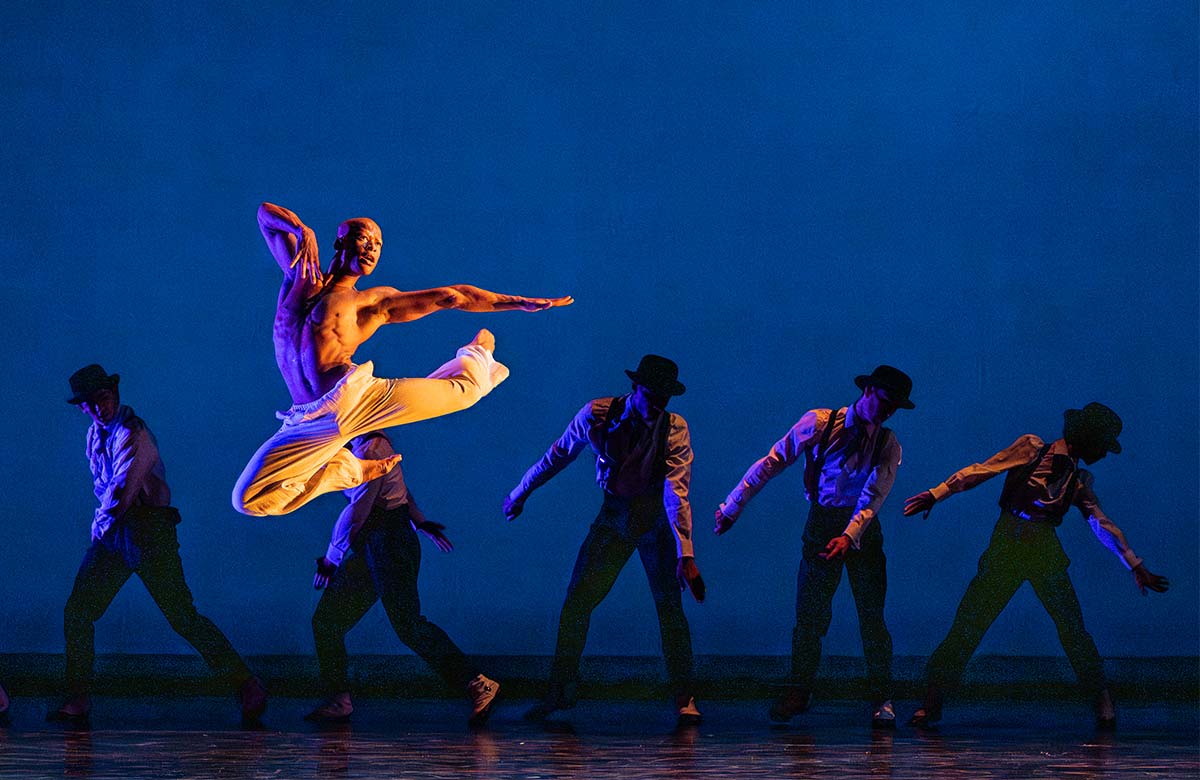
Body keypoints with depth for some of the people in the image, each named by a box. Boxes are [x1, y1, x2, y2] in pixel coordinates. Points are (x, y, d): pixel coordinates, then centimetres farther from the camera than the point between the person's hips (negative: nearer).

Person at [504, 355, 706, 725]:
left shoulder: (675, 428, -17)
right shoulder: (597, 415, -12)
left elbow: (676, 492, -25)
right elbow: (558, 455, 4)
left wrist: (685, 555, -34)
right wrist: (520, 494, 13)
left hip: (656, 516, -2)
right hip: (614, 515, 2)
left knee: (669, 605, -9)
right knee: (576, 601, -2)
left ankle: (684, 699, 0)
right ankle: (560, 690, 12)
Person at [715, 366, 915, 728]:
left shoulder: (887, 444, 1)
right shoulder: (819, 423, -4)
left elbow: (874, 494, -13)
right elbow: (772, 462, -2)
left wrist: (849, 535, -29)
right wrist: (733, 506, -4)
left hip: (864, 528, 1)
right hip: (821, 526, -1)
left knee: (871, 615, -3)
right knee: (810, 614, -2)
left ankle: (881, 699, 4)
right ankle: (798, 692, 10)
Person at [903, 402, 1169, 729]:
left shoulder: (1080, 480, 18)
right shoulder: (1032, 448, 6)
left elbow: (1103, 525, 19)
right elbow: (981, 471, 2)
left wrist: (1136, 566, 17)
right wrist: (936, 494, -4)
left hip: (1046, 554, 3)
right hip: (1005, 548, -3)